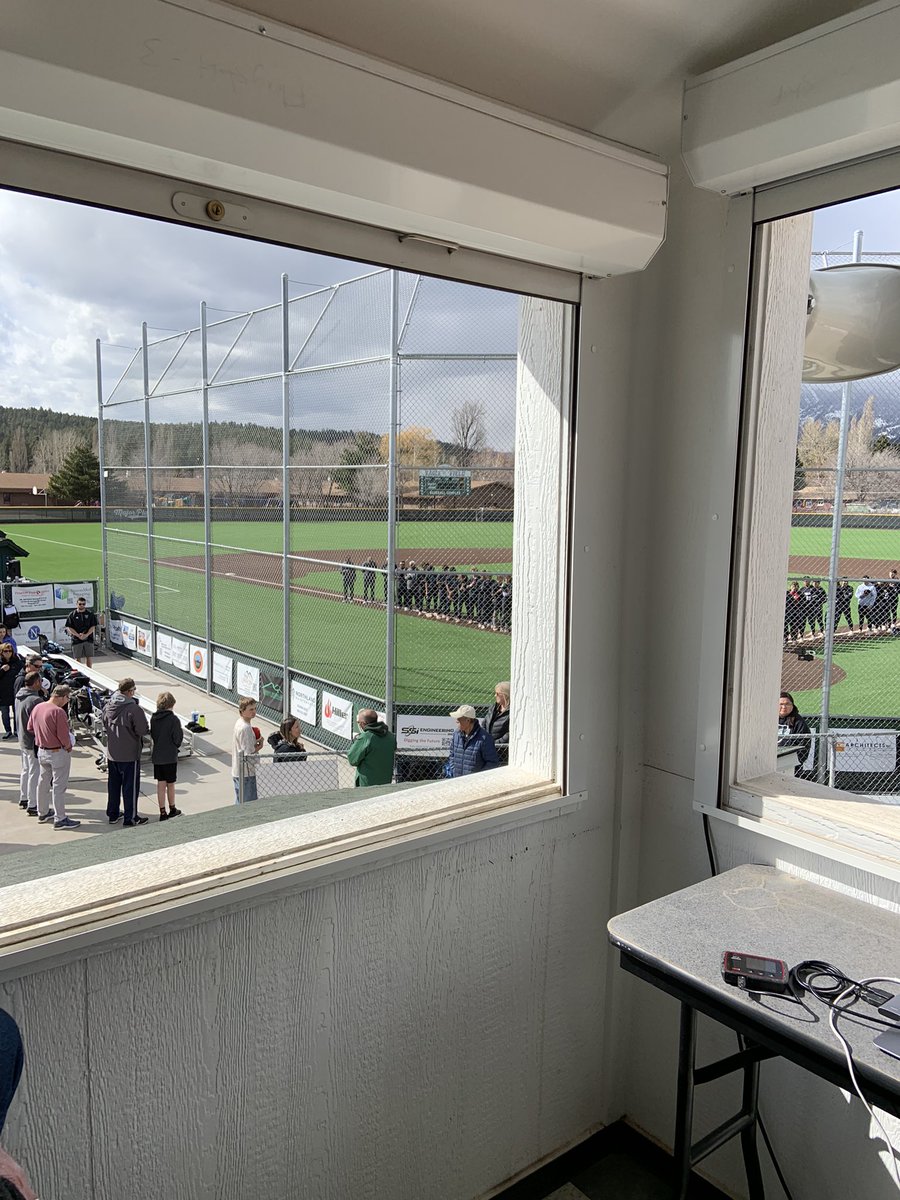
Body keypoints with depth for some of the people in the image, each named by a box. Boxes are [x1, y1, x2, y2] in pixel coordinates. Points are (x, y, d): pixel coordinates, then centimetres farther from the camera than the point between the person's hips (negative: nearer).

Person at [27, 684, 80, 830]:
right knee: (59, 785, 1)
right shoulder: (58, 711, -23)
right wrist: (68, 746, -3)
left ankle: (42, 813, 34)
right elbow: (64, 735, -22)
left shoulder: (37, 708, 1)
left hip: (42, 750, 8)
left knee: (43, 782, 21)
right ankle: (60, 819, 6)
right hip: (58, 752, -8)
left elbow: (30, 728, 12)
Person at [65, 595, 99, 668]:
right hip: (76, 640, -1)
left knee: (89, 657, 4)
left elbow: (93, 626, 2)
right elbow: (69, 627, -2)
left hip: (88, 639, 1)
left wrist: (86, 635, -13)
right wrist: (78, 635, -14)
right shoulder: (72, 615, 1)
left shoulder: (90, 614, 5)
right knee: (77, 659, 3)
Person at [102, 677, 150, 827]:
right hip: (129, 754, -6)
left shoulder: (108, 706, -2)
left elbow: (104, 724, 13)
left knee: (113, 784, 19)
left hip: (112, 754, 6)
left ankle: (113, 814, 31)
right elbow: (143, 730, -19)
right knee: (130, 786, 5)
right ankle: (130, 819, 12)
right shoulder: (134, 709, -23)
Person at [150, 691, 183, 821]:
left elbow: (152, 735, 10)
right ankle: (172, 810, 26)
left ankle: (163, 813, 12)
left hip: (156, 756, 4)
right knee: (170, 784, 11)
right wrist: (181, 732, 5)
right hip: (170, 757, -4)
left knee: (160, 784, 9)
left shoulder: (153, 718, -1)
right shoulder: (173, 720, -17)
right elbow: (177, 740, -13)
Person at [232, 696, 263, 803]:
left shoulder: (240, 722, 8)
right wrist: (260, 745, -7)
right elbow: (248, 753, -23)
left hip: (237, 771, 10)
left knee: (240, 802, 20)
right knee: (249, 804, 0)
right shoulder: (245, 728, -23)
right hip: (246, 773, -10)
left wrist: (256, 742, -1)